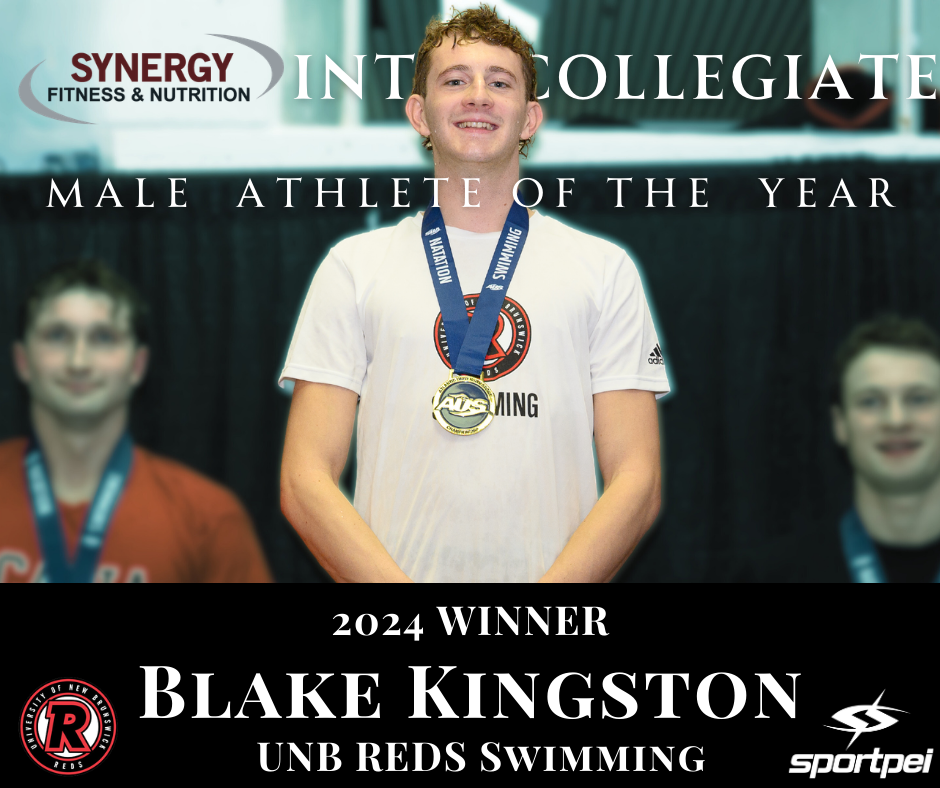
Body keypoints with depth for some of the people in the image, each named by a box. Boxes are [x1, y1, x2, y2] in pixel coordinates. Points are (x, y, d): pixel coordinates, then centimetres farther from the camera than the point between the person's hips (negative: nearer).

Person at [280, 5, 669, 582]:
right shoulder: (353, 268, 8)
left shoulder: (606, 269, 10)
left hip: (556, 574, 0)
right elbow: (305, 482, 2)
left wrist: (539, 615, -12)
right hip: (392, 568, 0)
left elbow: (636, 482, 3)